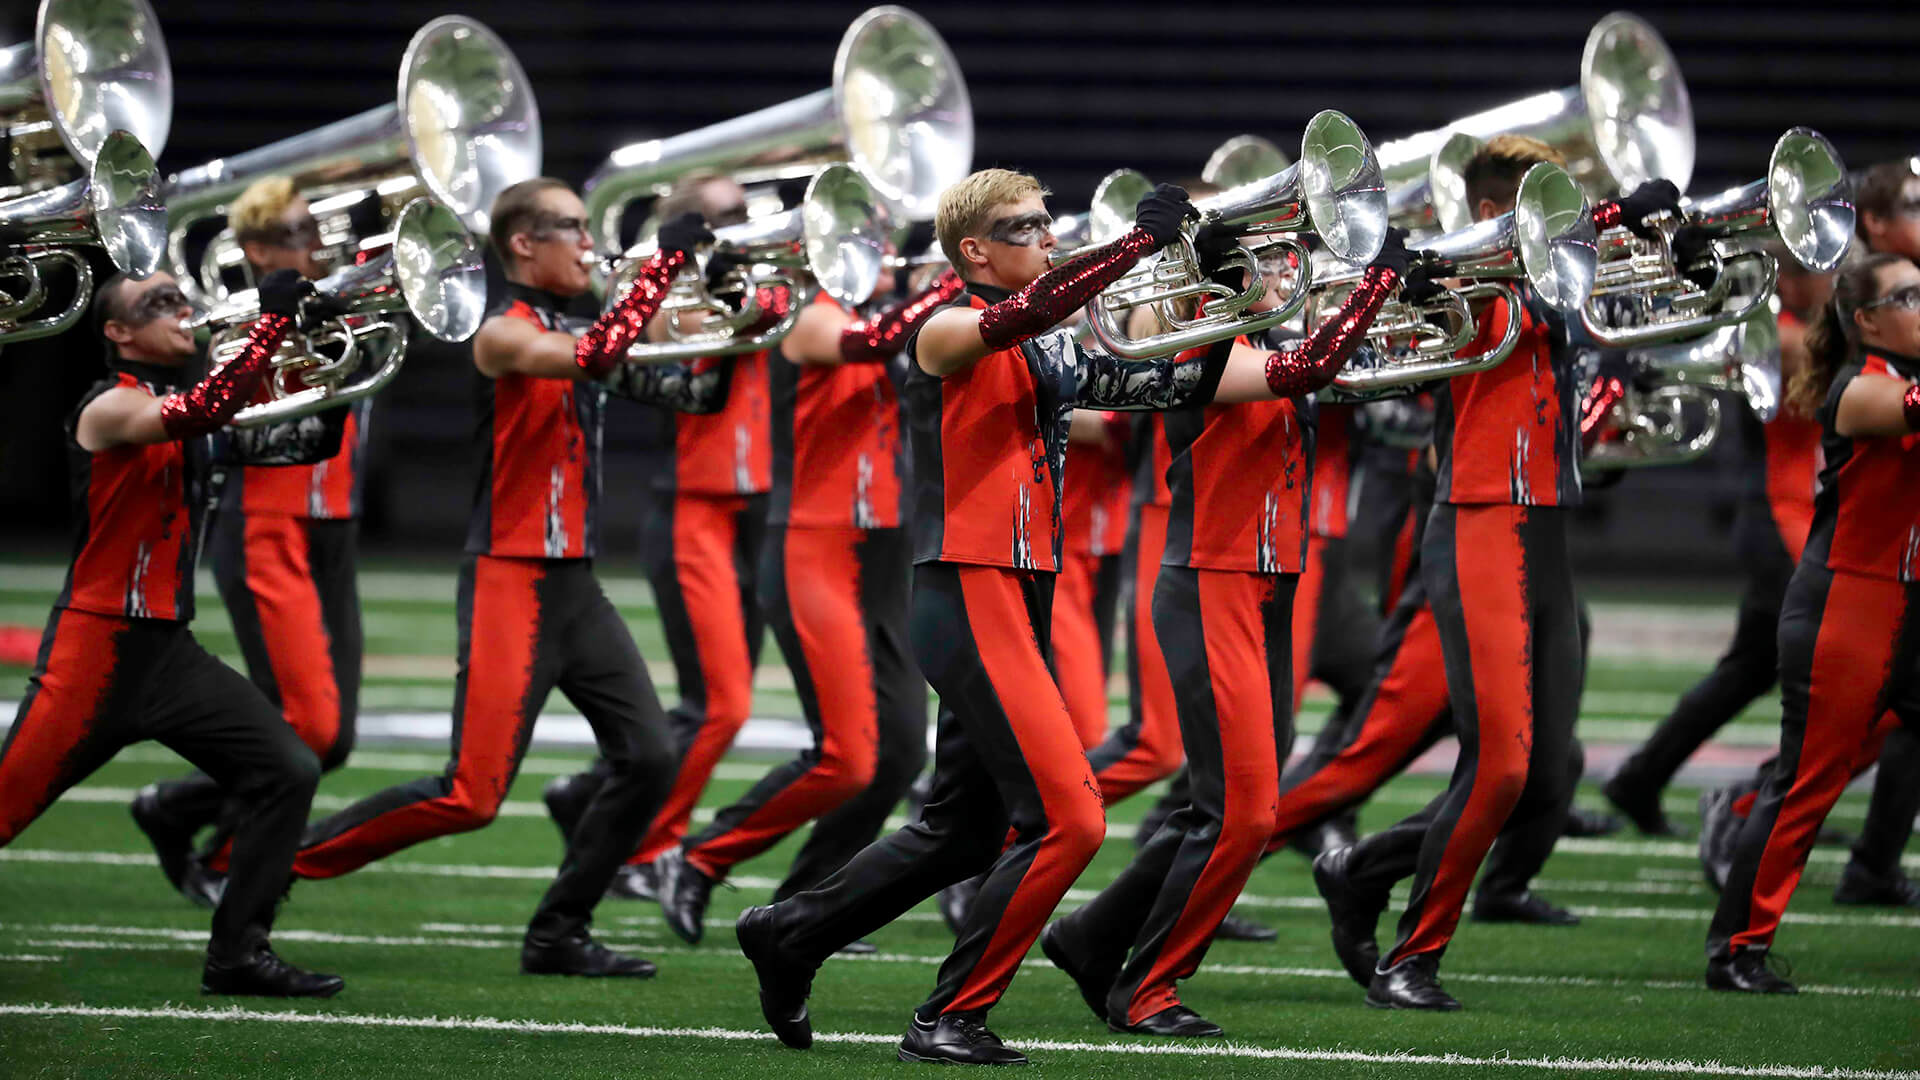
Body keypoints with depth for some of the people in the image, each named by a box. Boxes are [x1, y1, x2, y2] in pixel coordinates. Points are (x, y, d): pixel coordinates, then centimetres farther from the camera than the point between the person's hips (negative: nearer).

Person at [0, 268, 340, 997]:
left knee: (288, 771, -3)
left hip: (170, 649, 8)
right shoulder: (111, 409, -12)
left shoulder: (183, 404, 12)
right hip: (97, 644, -8)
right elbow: (201, 412, -31)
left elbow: (305, 441, 15)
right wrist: (274, 316, -28)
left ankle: (238, 954, 0)